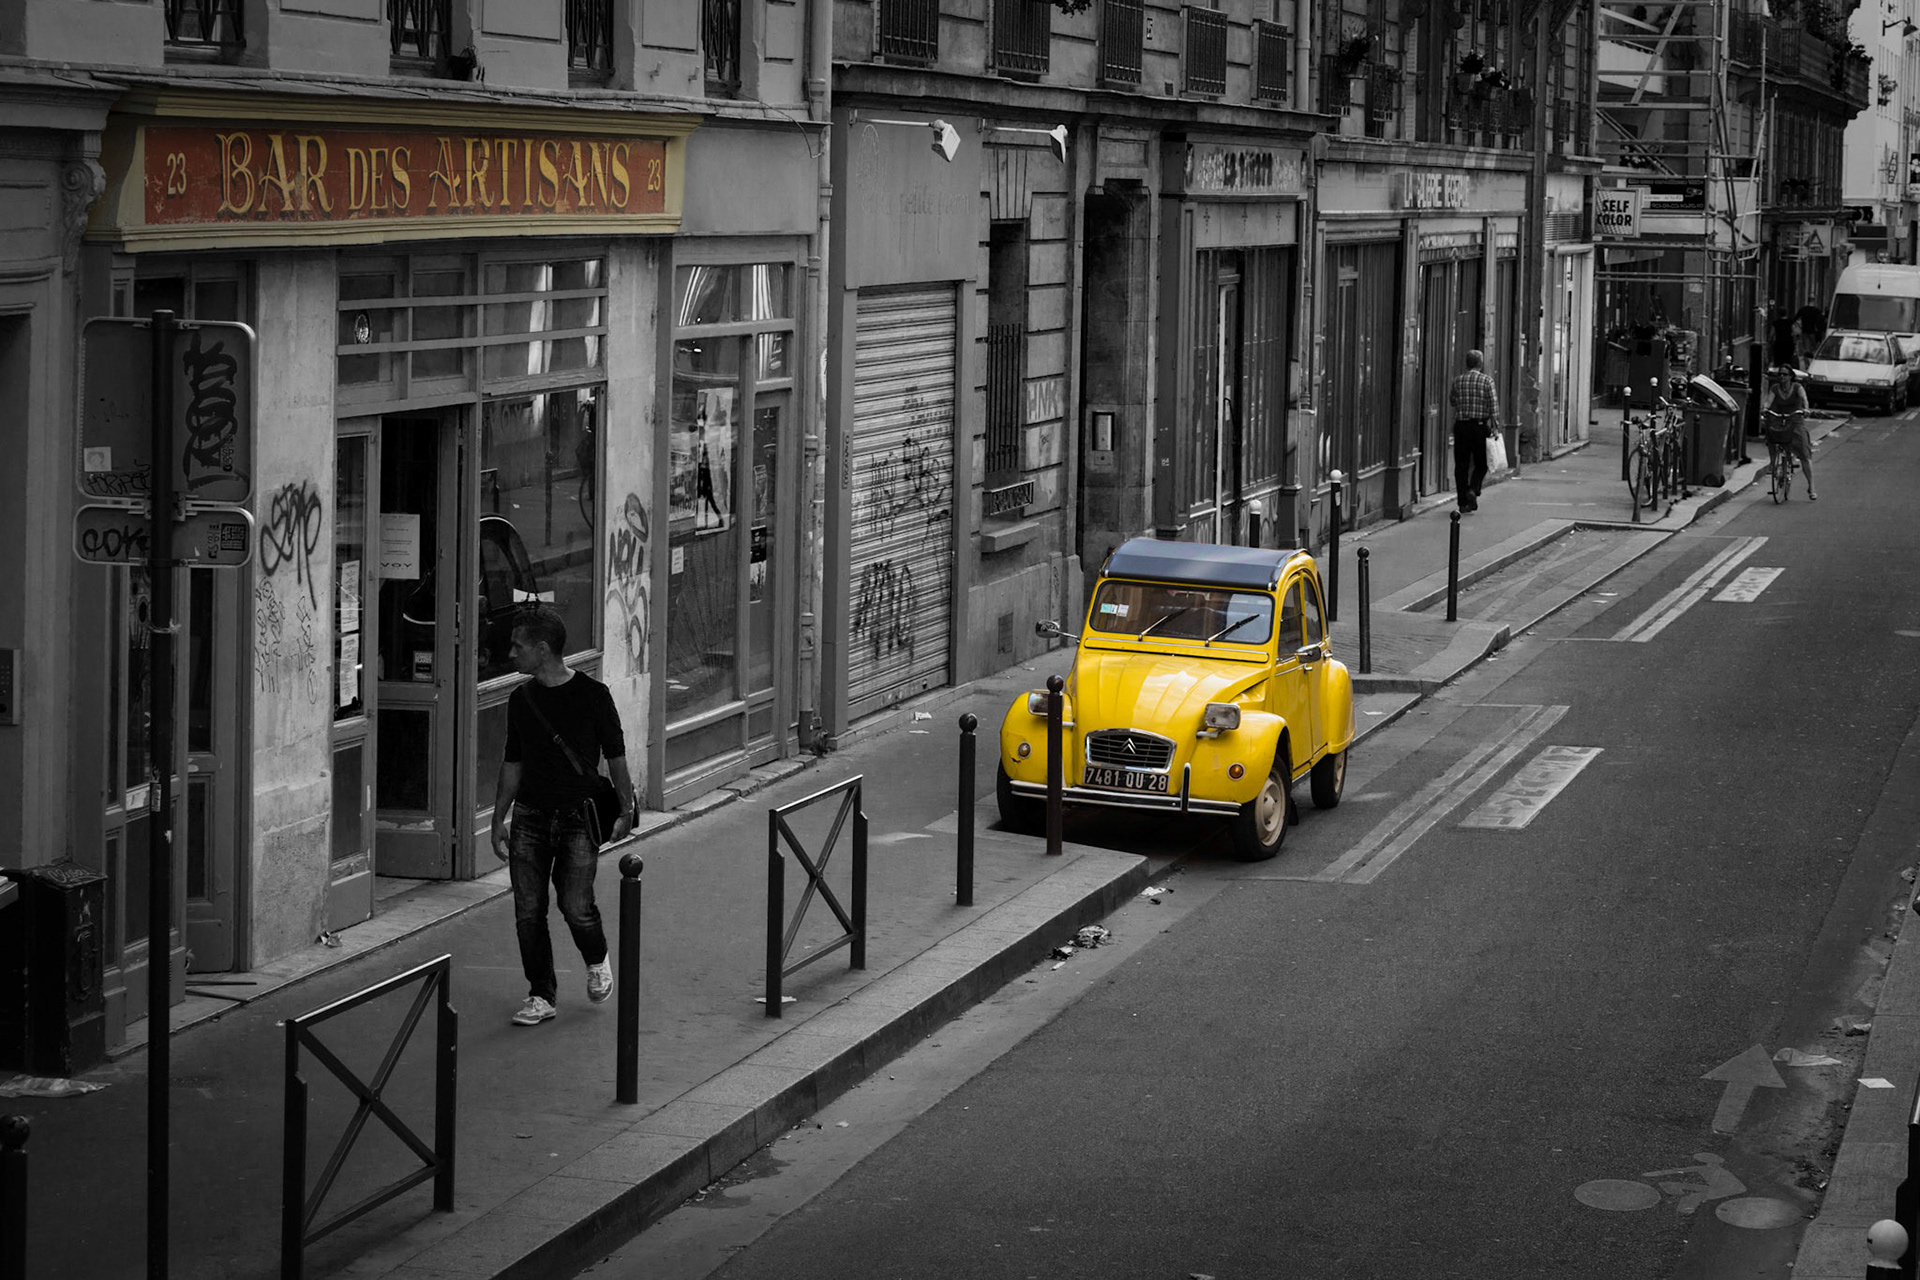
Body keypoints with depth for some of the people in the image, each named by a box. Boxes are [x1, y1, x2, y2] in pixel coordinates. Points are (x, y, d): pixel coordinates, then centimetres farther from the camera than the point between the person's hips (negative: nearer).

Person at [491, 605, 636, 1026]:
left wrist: (625, 809, -1)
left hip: (578, 817, -4)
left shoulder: (592, 694, -6)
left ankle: (597, 961, 20)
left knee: (576, 905, -12)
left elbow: (615, 755, 0)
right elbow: (512, 764, 14)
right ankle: (541, 996, 11)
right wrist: (499, 820, 12)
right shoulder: (521, 699, 7)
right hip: (530, 817, 4)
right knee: (528, 911, -1)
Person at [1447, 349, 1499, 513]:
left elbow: (1452, 401, 14)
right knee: (1481, 464, 10)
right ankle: (1473, 489, -13)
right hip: (1480, 425, -2)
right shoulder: (1486, 381, -5)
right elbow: (1494, 406, -10)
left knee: (1461, 464, 6)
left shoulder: (1458, 380, 3)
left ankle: (1463, 502, 6)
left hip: (1461, 426, 2)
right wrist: (1493, 424, -7)